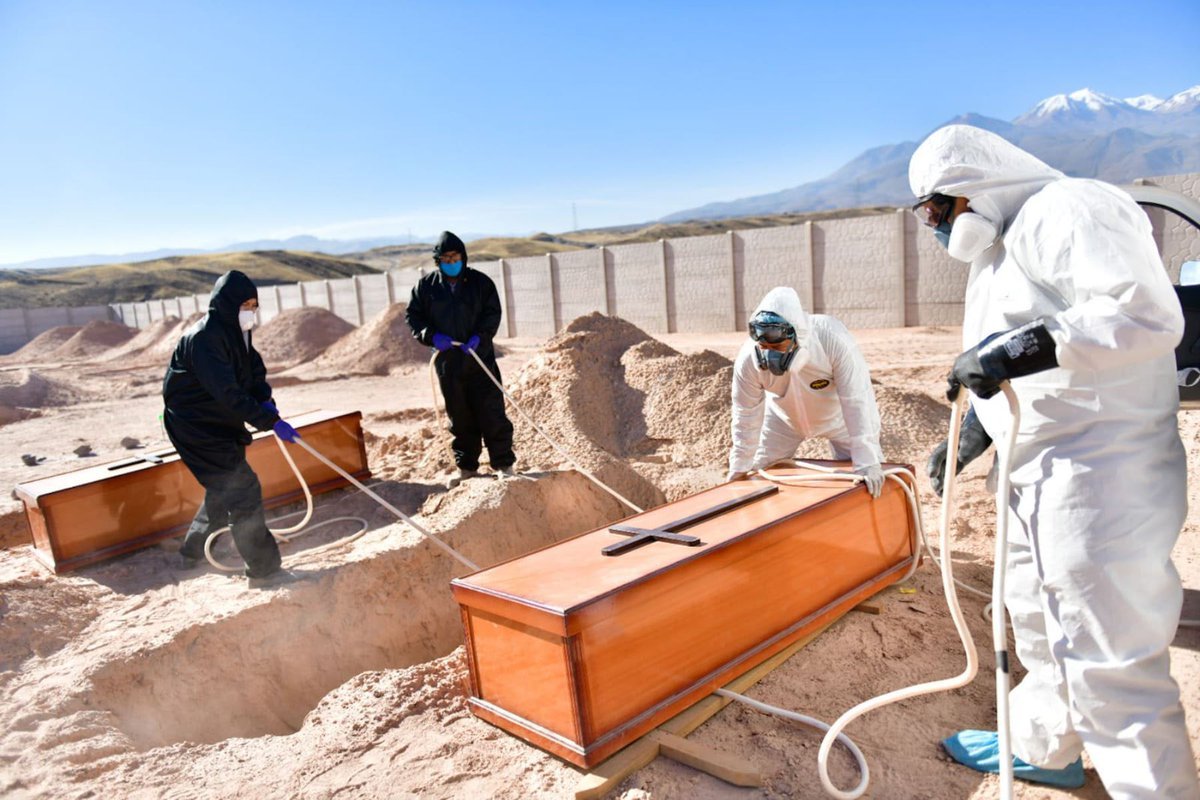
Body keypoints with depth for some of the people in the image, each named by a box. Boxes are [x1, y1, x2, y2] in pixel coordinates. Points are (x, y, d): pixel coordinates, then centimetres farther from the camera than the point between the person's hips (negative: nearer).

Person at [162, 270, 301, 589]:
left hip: (222, 425, 10)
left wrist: (265, 400, -12)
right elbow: (227, 393, -32)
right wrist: (269, 421, -34)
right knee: (243, 490, -10)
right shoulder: (204, 338, -25)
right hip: (197, 428, -10)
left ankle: (192, 554, 42)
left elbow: (254, 369, 9)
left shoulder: (235, 332, 4)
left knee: (224, 489, 23)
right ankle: (263, 571, -2)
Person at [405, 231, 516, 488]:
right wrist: (431, 335, -11)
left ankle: (503, 465, 8)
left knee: (492, 413, -2)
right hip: (448, 363, 2)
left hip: (480, 359, -2)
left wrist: (480, 336, -18)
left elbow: (493, 312, -1)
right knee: (460, 418, 11)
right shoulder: (426, 285, 3)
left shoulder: (480, 281, -1)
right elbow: (412, 315, 6)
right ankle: (466, 467, 23)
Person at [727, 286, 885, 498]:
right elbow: (746, 415, -18)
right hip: (784, 418, 2)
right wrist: (739, 469, -11)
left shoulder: (833, 339, -40)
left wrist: (868, 463, -38)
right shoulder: (748, 360, -31)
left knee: (872, 481, -3)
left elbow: (857, 401, -36)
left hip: (836, 414, -1)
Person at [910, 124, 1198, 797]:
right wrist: (976, 431, 19)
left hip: (1100, 479, -11)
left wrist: (1025, 347, -30)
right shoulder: (1001, 251, 19)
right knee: (1040, 625, 24)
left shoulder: (1069, 209, -12)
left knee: (1110, 663, -6)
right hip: (1039, 478, 11)